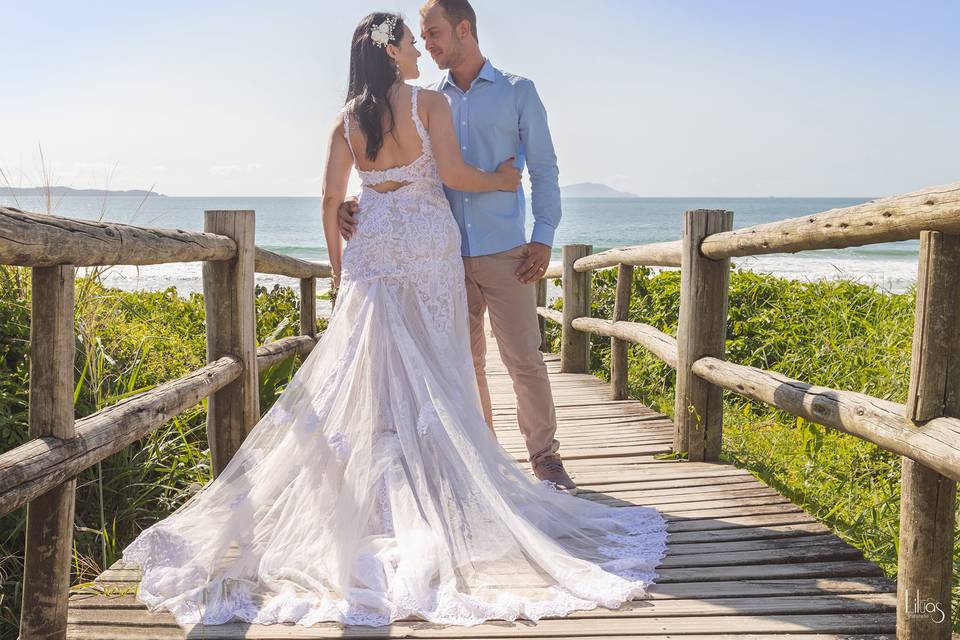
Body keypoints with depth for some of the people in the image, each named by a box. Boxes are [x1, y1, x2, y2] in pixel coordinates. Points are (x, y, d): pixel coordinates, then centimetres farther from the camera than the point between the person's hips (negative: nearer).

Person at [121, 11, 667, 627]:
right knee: (432, 363, 2)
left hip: (373, 245, 4)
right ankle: (433, 484, 7)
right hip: (428, 240, -3)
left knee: (371, 362, 6)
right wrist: (501, 180, 9)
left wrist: (339, 263, 16)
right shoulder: (429, 102, -4)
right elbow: (453, 173, -10)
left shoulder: (347, 119, 7)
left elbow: (331, 200, 6)